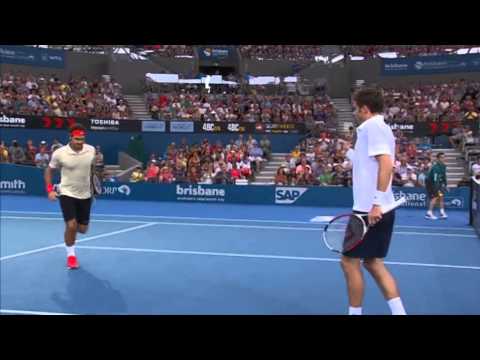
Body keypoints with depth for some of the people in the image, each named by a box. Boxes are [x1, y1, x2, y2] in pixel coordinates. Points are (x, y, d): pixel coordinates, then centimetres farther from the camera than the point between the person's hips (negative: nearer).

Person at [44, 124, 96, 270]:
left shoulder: (91, 150, -8)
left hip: (85, 195, 3)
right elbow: (49, 170, 0)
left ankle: (70, 230, 46)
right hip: (67, 193, -3)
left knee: (82, 228, 8)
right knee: (71, 225, -15)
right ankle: (70, 255, 9)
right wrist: (50, 189, -10)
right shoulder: (59, 153, -16)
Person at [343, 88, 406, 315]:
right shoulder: (379, 128, 18)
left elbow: (386, 164, -23)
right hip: (377, 209, 10)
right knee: (373, 262, 14)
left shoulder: (372, 126, -12)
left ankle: (355, 312, 12)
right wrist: (350, 152, 30)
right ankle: (399, 312, 12)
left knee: (349, 261, 1)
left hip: (371, 209, -10)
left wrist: (376, 203, -27)